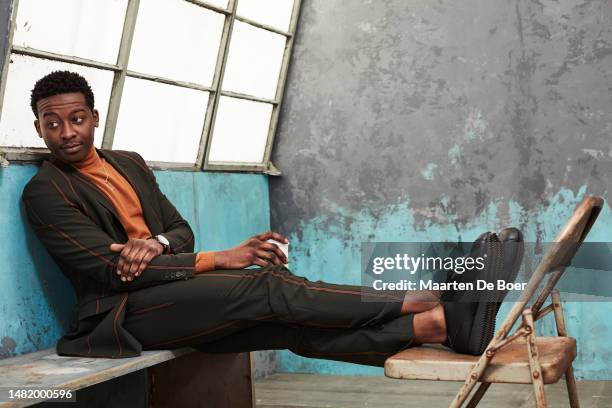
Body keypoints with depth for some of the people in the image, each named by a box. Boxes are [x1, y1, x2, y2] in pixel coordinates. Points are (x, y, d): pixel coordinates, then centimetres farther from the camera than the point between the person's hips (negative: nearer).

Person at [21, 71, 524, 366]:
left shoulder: (129, 163, 15)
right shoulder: (45, 192, -7)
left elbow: (182, 230, 14)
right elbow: (110, 270, -16)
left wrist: (157, 243, -14)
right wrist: (219, 260, -18)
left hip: (172, 295, 6)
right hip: (122, 317, -6)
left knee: (296, 323, -16)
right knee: (266, 286, -25)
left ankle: (442, 323, -34)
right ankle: (429, 301, -27)